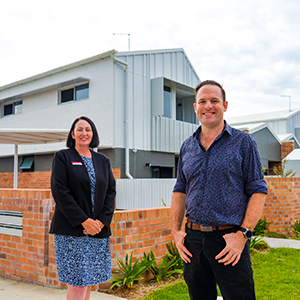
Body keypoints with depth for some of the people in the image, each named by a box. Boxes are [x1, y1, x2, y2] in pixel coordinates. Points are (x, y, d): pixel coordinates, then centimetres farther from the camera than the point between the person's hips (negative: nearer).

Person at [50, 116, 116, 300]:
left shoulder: (103, 161, 14)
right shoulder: (63, 157, 2)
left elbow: (111, 192, 9)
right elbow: (60, 192, -8)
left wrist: (102, 220, -6)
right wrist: (83, 221, -14)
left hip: (99, 229, 4)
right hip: (71, 230, -4)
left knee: (89, 281, 10)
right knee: (77, 284, -5)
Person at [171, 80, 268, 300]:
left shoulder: (243, 142, -2)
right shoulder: (187, 146, 10)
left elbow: (258, 191, -5)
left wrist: (243, 234, -14)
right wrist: (176, 231, 6)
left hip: (229, 239, -4)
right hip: (193, 238, 4)